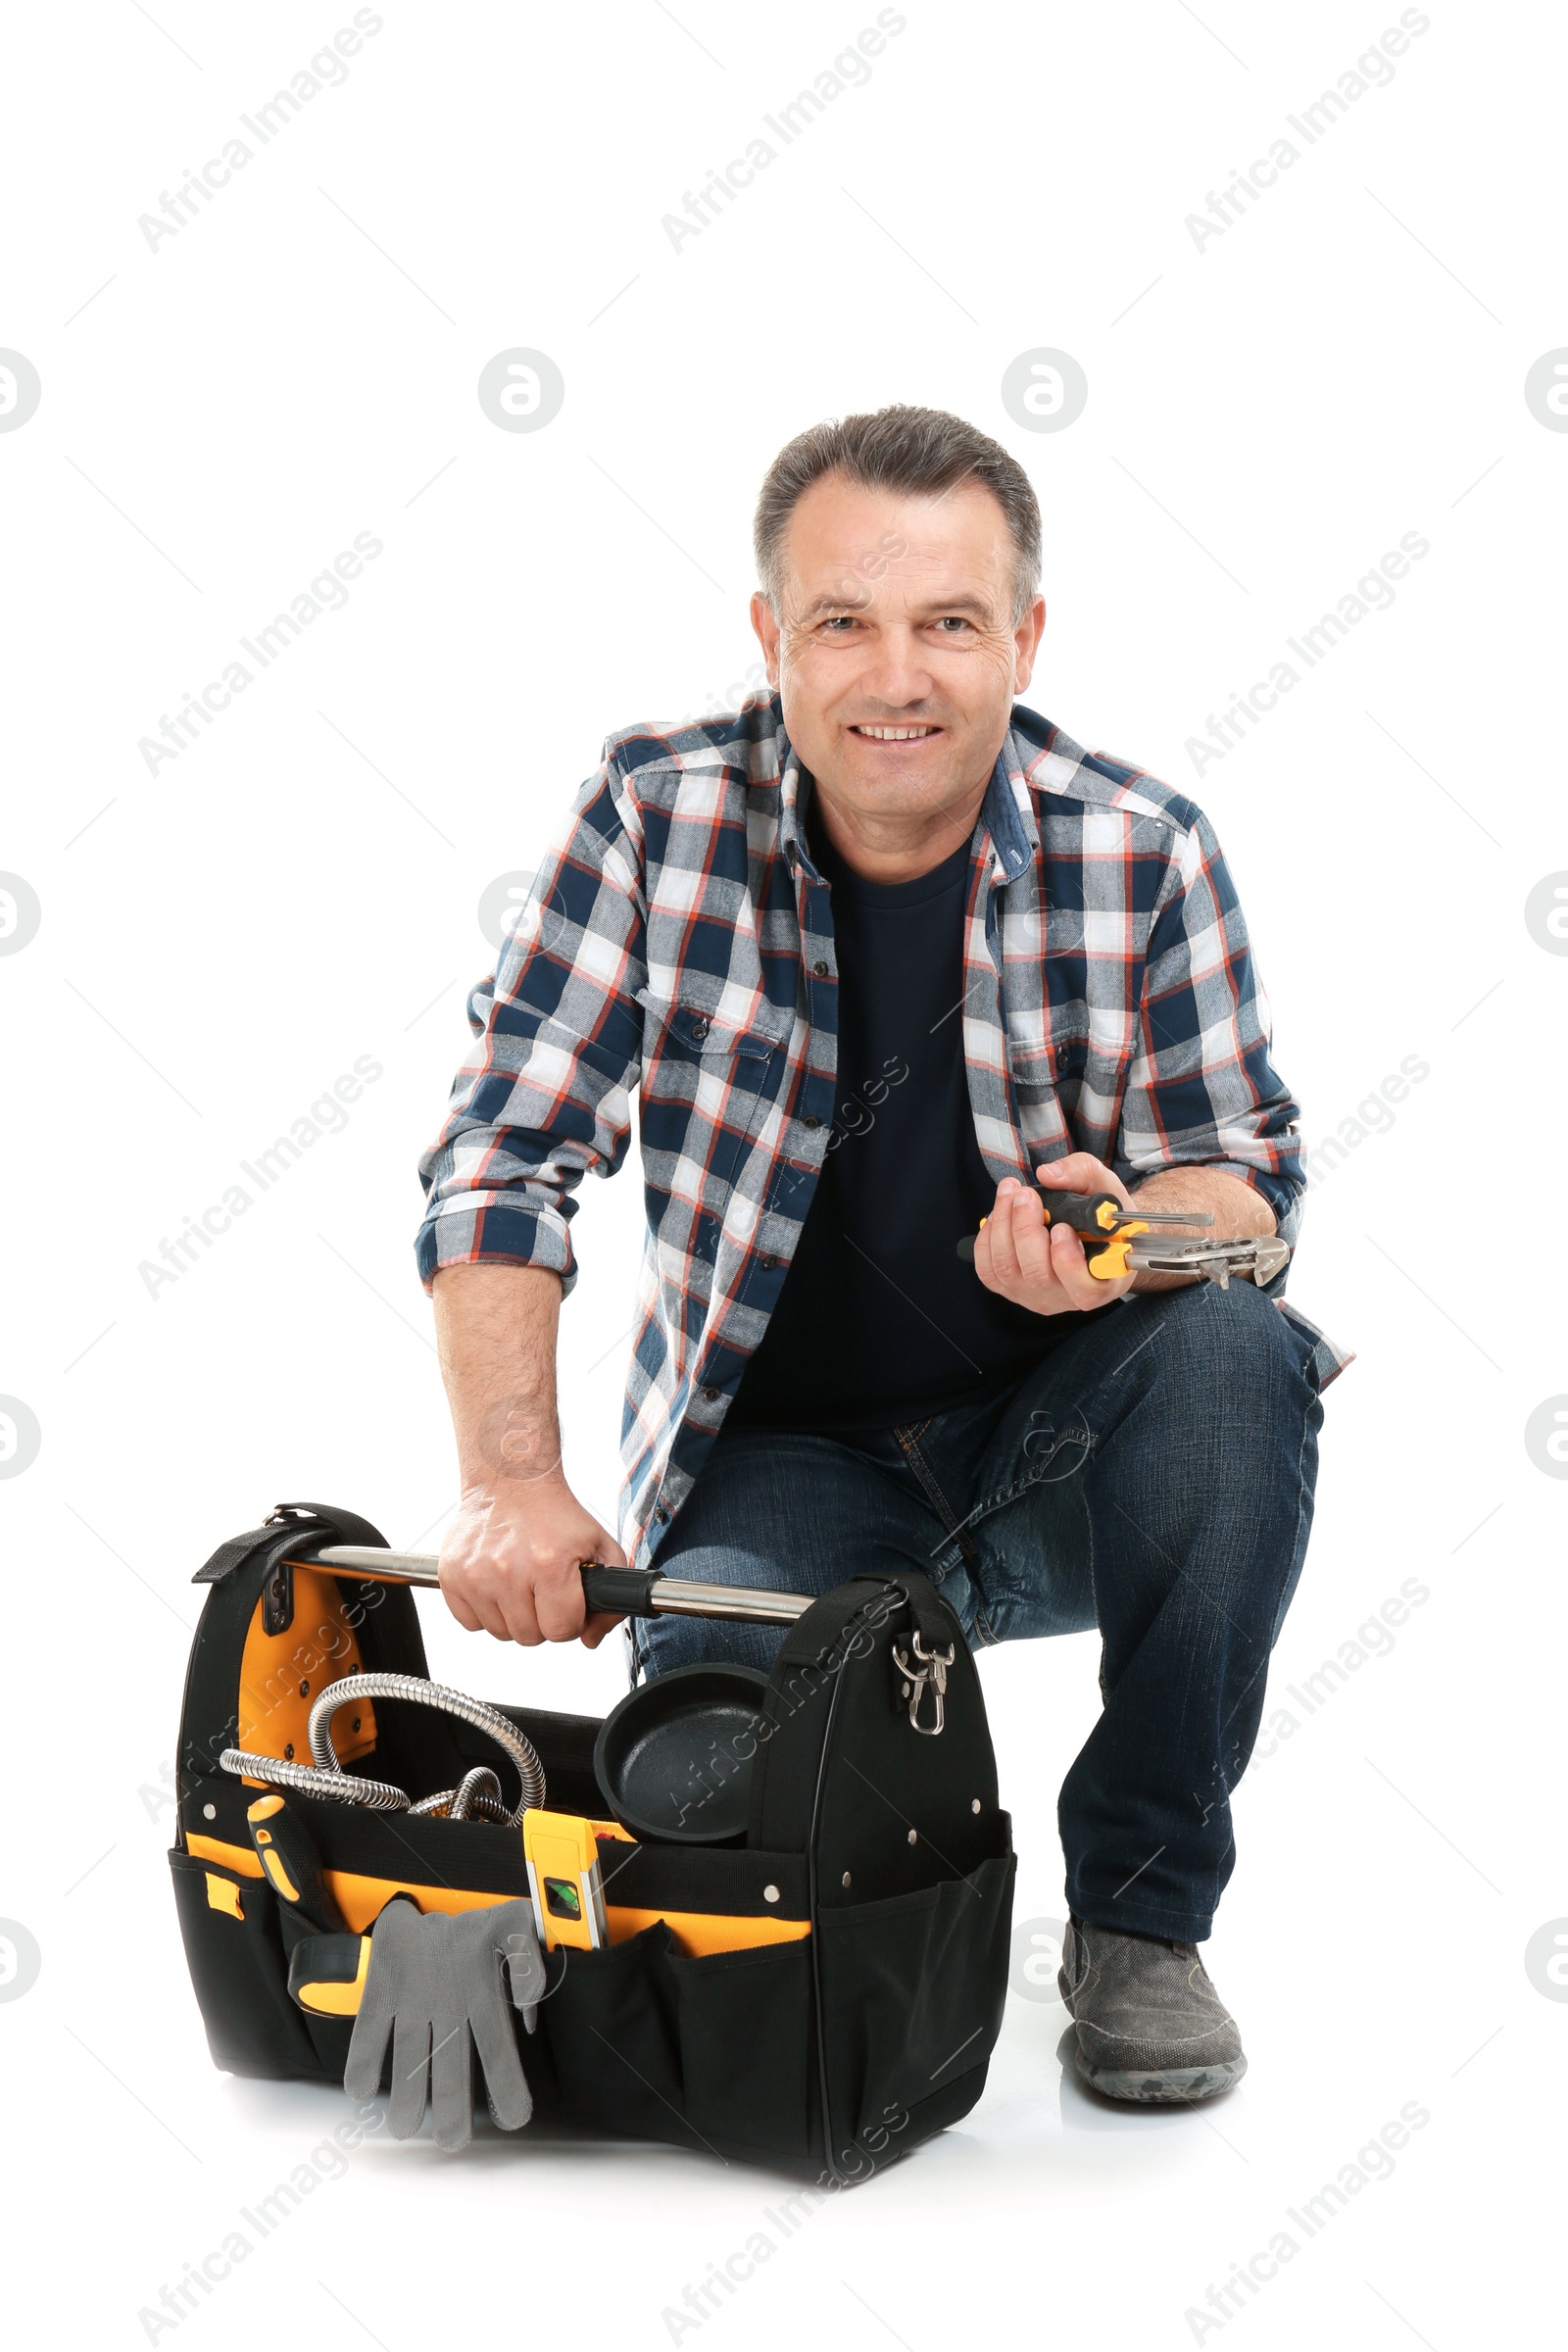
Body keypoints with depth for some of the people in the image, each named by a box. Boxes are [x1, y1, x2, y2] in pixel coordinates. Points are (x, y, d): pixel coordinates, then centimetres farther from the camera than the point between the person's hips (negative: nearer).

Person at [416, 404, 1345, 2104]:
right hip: (780, 1462, -1)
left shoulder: (1145, 854, -8)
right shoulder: (660, 816, -9)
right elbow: (506, 1153, -10)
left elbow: (1243, 1176, -6)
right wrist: (512, 1482, -22)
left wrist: (1128, 1234, -31)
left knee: (1235, 1349, -30)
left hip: (1059, 1455, 1)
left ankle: (1140, 1912, -10)